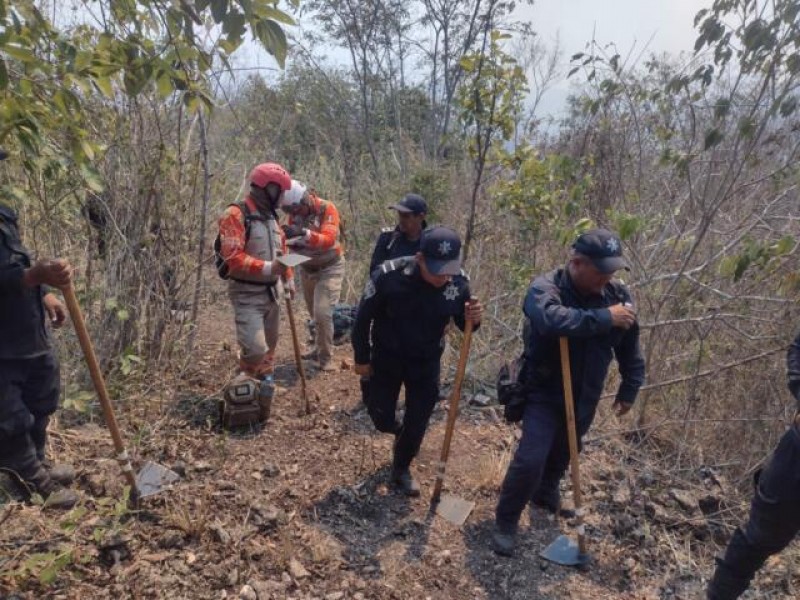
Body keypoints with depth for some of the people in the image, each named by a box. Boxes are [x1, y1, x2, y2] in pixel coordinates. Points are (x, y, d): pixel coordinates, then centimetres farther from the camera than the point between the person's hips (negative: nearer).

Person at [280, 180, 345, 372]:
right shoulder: (294, 213, -5)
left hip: (329, 268, -6)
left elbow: (328, 240, -34)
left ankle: (326, 358, -1)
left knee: (322, 313, -14)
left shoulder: (327, 209, -21)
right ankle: (319, 347, 34)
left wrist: (304, 233, -49)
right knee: (314, 313, 16)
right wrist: (287, 239, -26)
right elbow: (294, 242, -3)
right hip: (306, 268, 6)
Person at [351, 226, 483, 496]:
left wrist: (472, 319, -30)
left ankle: (401, 469, 39)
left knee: (417, 424, 10)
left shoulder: (458, 282, -22)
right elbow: (364, 317, -14)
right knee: (381, 418, 11)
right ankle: (400, 430, 49)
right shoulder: (389, 275, -30)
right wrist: (362, 358, -4)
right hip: (387, 357, -1)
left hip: (426, 362, 2)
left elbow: (462, 323, -5)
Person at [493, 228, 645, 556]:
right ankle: (506, 522, 11)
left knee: (562, 453, 23)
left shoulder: (617, 294, -6)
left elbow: (629, 347, 7)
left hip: (584, 398, 5)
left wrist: (629, 388, 11)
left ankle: (546, 492, 53)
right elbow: (552, 319, -45)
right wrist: (604, 317, -38)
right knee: (530, 459, -11)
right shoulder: (545, 287, -21)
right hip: (545, 394, -5)